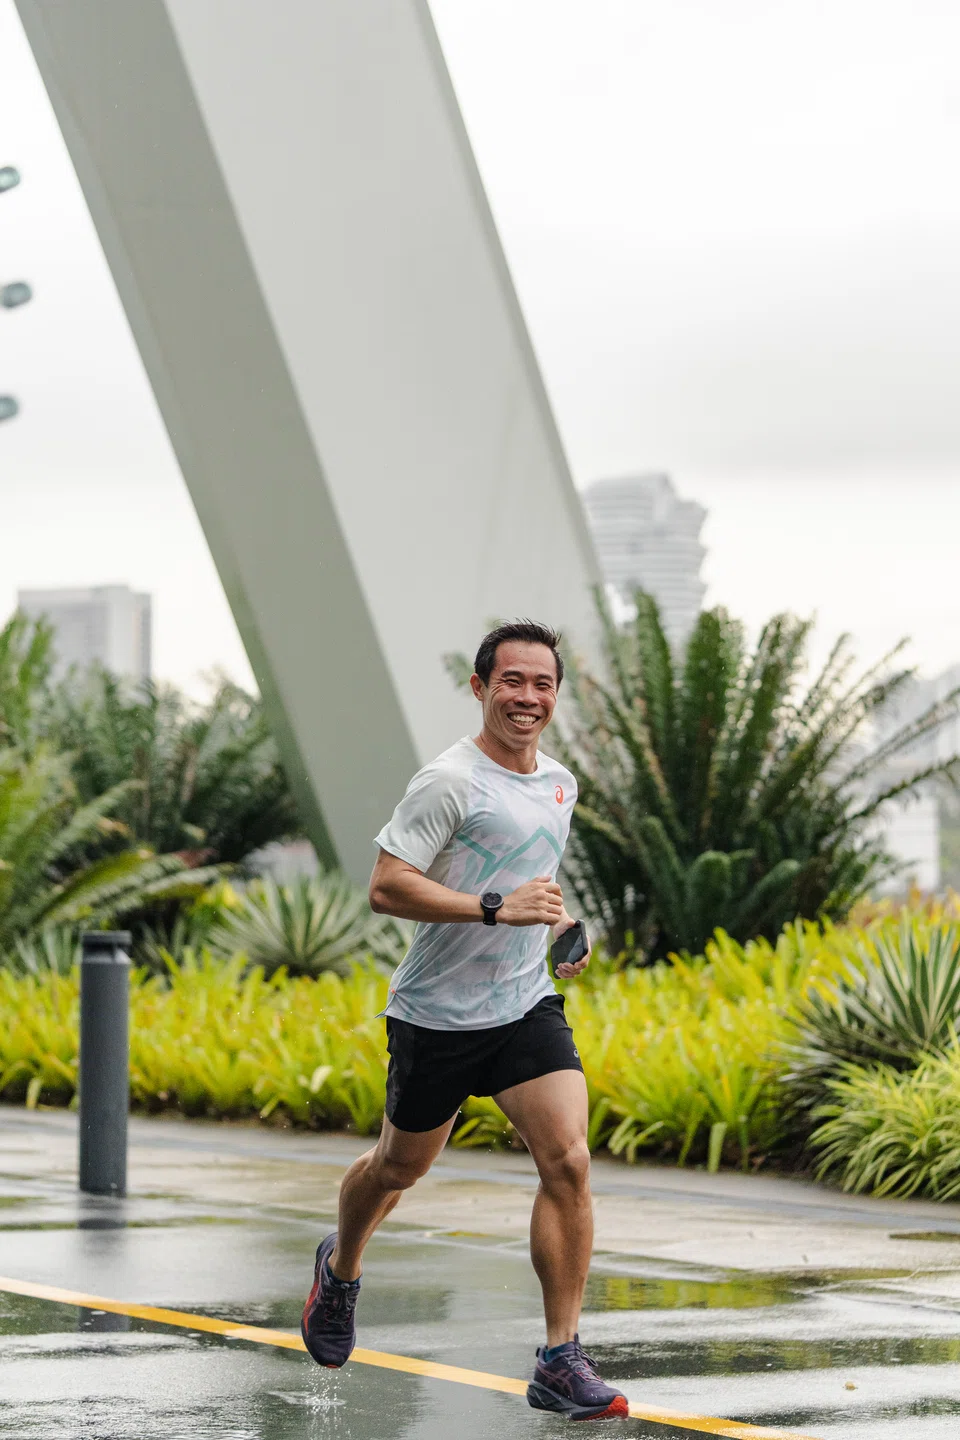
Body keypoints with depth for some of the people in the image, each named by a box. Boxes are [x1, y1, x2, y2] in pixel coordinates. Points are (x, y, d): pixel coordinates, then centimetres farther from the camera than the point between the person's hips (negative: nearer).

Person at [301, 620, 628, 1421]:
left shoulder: (561, 784, 10)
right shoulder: (449, 781, -14)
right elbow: (386, 887, -21)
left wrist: (558, 922, 9)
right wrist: (498, 909, -28)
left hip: (527, 1004, 5)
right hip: (437, 1015, -5)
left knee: (568, 1161, -13)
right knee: (402, 1166, 14)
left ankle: (561, 1362, -10)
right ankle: (340, 1271, 47)